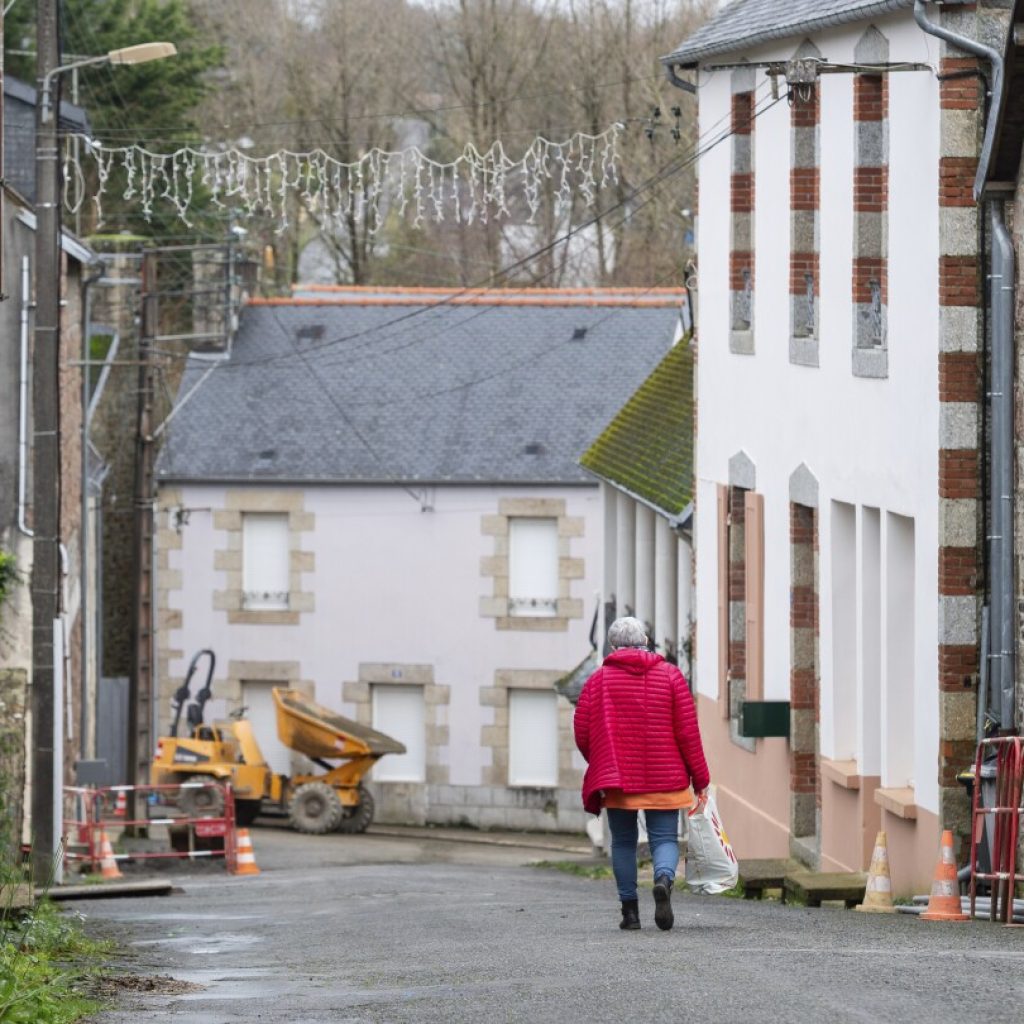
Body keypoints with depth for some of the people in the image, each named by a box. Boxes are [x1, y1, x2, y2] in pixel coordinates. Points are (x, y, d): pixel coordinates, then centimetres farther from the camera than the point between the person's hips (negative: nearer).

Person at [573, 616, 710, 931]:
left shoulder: (599, 680, 1)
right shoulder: (670, 675, 2)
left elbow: (582, 732, 0)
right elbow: (688, 731, -2)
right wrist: (700, 779, 4)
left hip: (616, 777, 0)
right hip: (664, 777, 0)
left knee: (623, 842, 11)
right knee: (664, 838, 3)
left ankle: (630, 910, 7)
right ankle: (664, 880, -27)